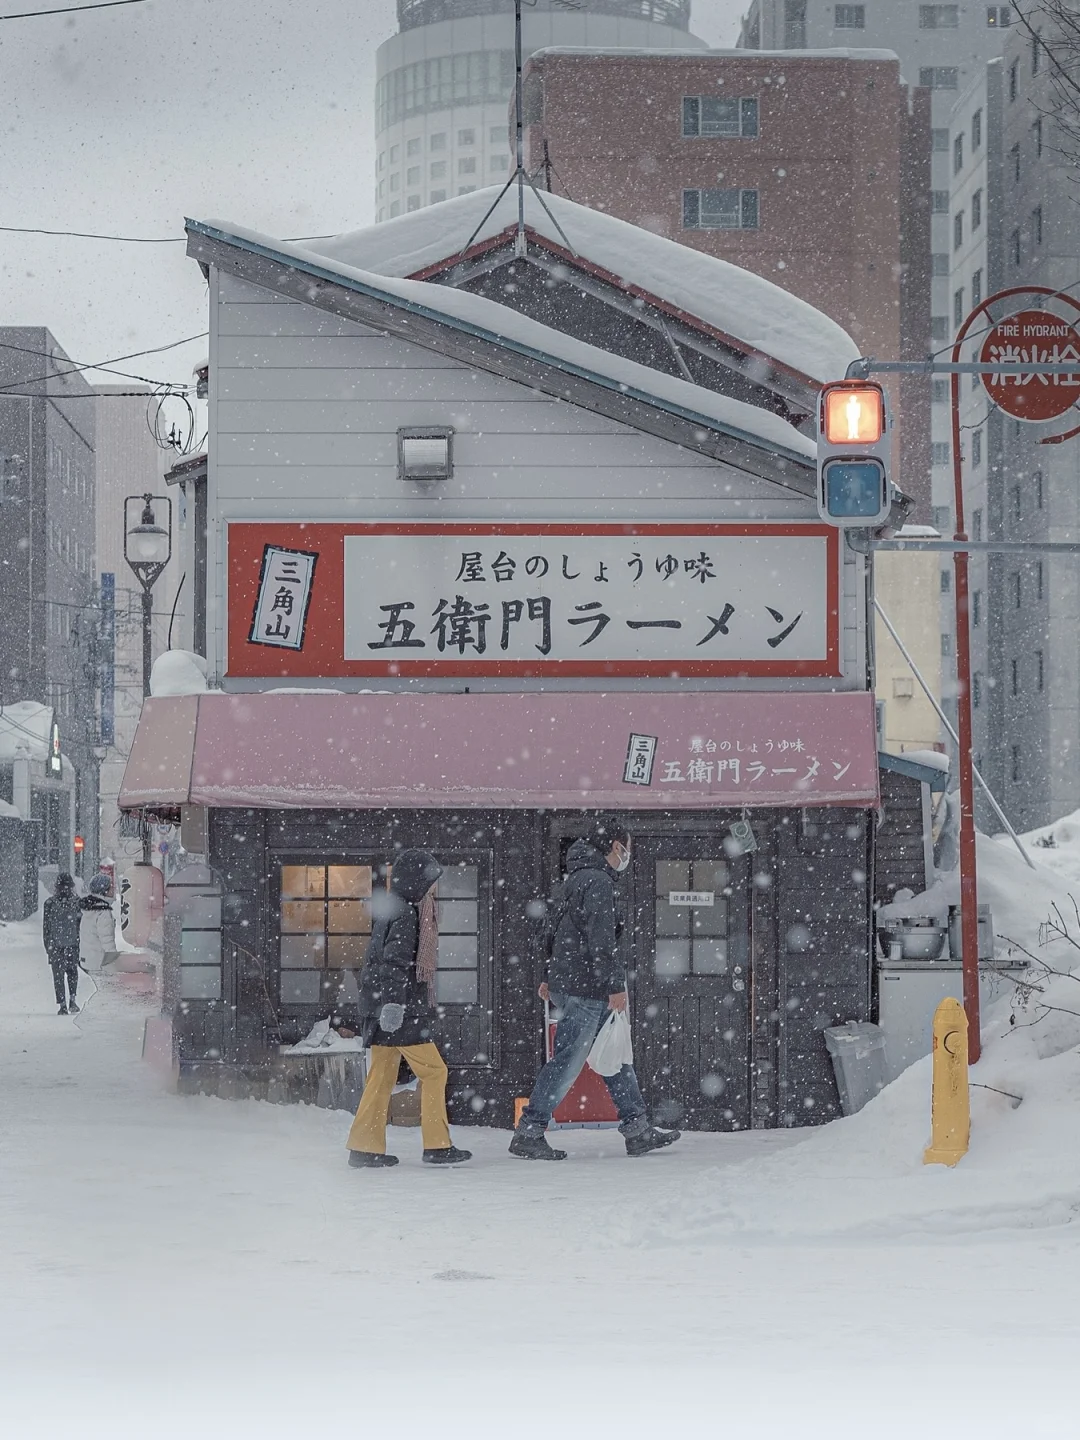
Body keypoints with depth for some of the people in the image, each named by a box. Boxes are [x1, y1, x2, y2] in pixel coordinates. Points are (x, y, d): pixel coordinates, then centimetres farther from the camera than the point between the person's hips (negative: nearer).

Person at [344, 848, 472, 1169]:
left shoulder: (391, 910, 18)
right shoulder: (406, 914, -12)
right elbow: (395, 962, -21)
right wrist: (394, 1002, -27)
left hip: (385, 1009, 10)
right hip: (398, 1011, -10)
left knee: (382, 1075, 9)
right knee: (433, 1071, -4)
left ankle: (364, 1146, 8)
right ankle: (437, 1146, -3)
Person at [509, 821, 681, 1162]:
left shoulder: (576, 879, 18)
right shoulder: (598, 881, -14)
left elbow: (558, 930, 23)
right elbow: (601, 939, -21)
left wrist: (553, 978, 27)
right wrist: (615, 985, -20)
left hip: (566, 981, 11)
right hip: (584, 992, -11)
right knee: (567, 1061, -7)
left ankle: (637, 1131, 15)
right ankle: (528, 1134, -4)